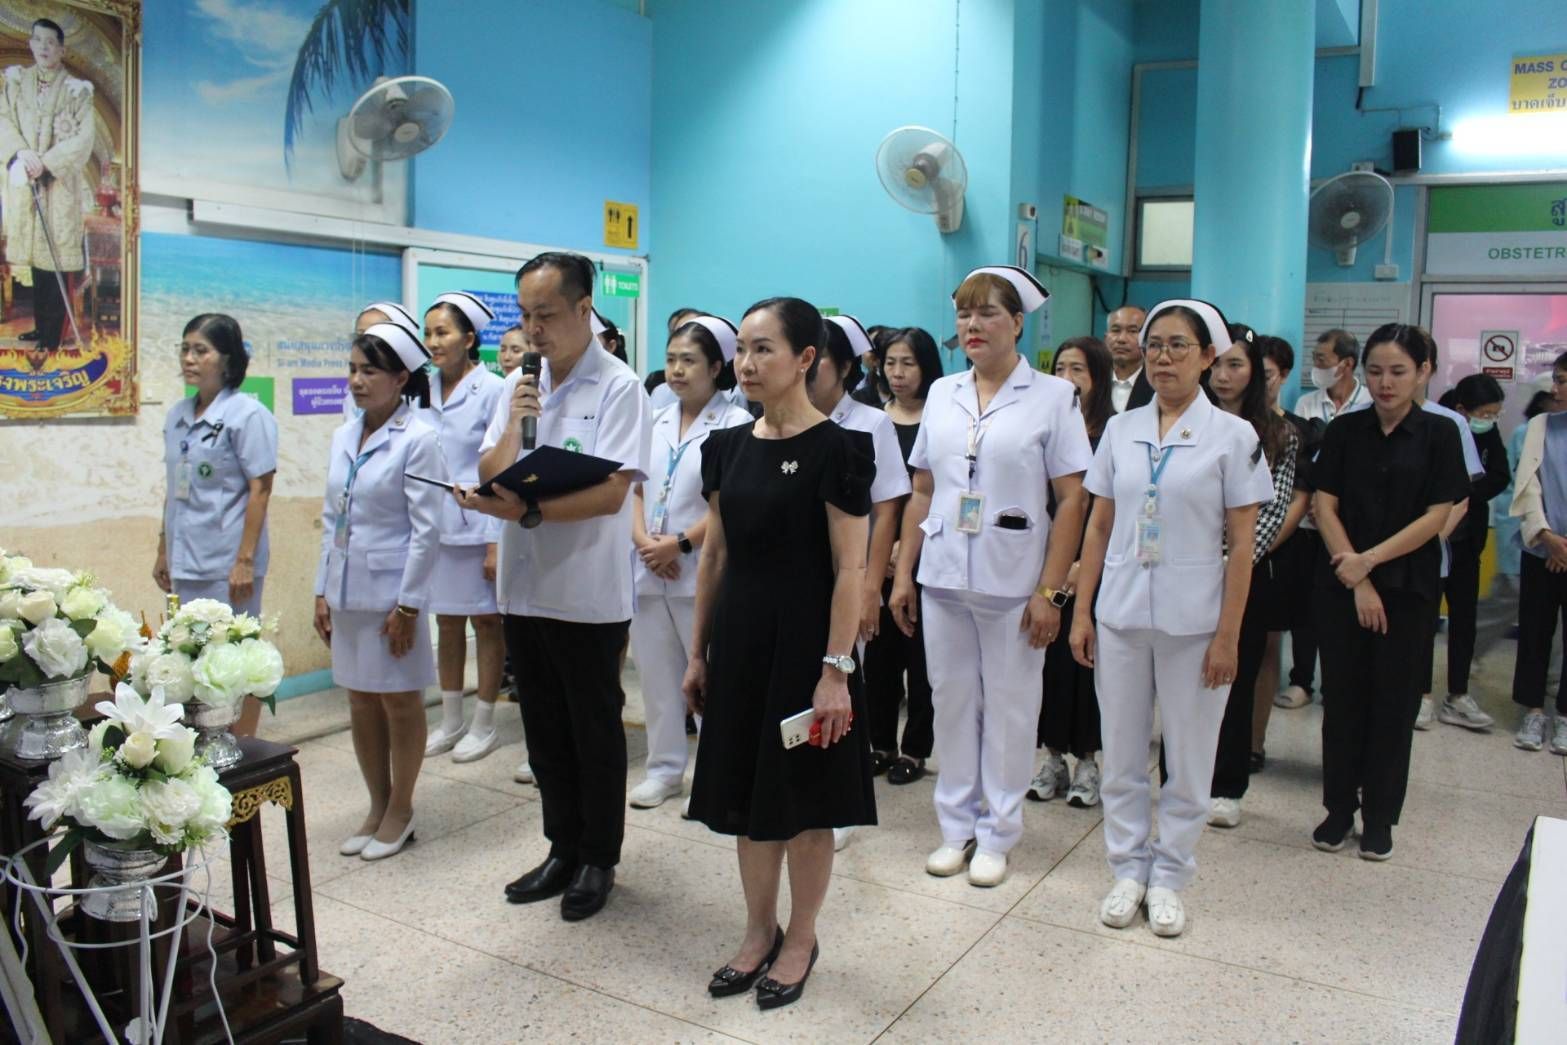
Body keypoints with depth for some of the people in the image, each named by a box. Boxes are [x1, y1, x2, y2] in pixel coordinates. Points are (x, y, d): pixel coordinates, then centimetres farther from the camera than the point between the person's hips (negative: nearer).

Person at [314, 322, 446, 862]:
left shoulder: (417, 439, -12)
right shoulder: (343, 437, 8)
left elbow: (427, 529, -14)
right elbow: (331, 519, 13)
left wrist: (407, 604, -15)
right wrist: (322, 590, 9)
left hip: (392, 591, -7)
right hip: (346, 590, 7)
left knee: (399, 701, 7)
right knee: (360, 701, 14)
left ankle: (400, 812, 22)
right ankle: (377, 807, 29)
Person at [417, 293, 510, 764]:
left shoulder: (493, 391, -10)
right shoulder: (424, 391, 5)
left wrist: (496, 542, -14)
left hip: (476, 526, -5)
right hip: (434, 526, 5)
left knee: (486, 623, 7)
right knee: (447, 623, 15)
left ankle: (484, 725, 20)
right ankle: (450, 720, 28)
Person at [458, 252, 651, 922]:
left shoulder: (618, 387, -10)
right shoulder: (518, 383, 9)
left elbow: (611, 492, -19)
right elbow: (493, 475, 6)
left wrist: (525, 510, -26)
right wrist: (515, 421, -10)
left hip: (589, 594, -6)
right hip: (525, 587, 6)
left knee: (595, 730, 8)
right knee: (545, 730, 16)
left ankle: (598, 859, 24)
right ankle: (563, 850, 32)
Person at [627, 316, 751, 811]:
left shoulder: (735, 424, -8)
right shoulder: (655, 423, 12)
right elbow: (633, 487, 12)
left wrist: (681, 544, -14)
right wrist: (641, 538, -5)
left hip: (702, 571, -6)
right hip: (648, 570, 6)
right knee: (658, 674, 13)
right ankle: (664, 767, 25)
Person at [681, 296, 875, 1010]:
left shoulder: (836, 448, -11)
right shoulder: (728, 446, 7)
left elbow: (851, 569, -13)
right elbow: (715, 556, 11)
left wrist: (835, 670, -17)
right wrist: (699, 652, 11)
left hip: (804, 641, -6)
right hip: (739, 638, 6)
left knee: (802, 801, 7)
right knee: (746, 794, 14)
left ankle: (800, 940, 27)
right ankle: (759, 932, 32)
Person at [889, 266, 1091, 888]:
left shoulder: (1052, 396, -3)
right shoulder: (941, 394, 10)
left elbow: (1072, 499, -6)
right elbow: (922, 493, 12)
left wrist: (1050, 590, -12)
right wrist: (902, 575, 7)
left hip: (1012, 581, -3)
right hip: (943, 578, 4)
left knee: (1009, 708, 6)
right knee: (952, 702, 10)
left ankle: (997, 833, 20)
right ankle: (956, 826, 24)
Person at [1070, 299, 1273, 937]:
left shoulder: (1232, 436, -3)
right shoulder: (1121, 430, 6)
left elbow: (1241, 544, -4)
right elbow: (1099, 527, 8)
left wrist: (1227, 635, -9)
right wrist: (1081, 612, 4)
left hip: (1193, 620, -2)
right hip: (1121, 614, 3)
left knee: (1188, 761, 8)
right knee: (1121, 756, 10)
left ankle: (1169, 877, 25)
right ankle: (1128, 868, 26)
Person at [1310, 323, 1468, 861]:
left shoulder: (1438, 435, -2)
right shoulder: (1344, 430, 2)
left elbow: (1437, 517, -7)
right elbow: (1325, 507, -3)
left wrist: (1370, 560, -14)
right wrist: (1357, 582, -10)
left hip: (1408, 587, -1)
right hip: (1342, 586, 1)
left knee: (1393, 699, 6)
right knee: (1342, 696, 6)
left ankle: (1379, 815, 19)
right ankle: (1339, 808, 19)